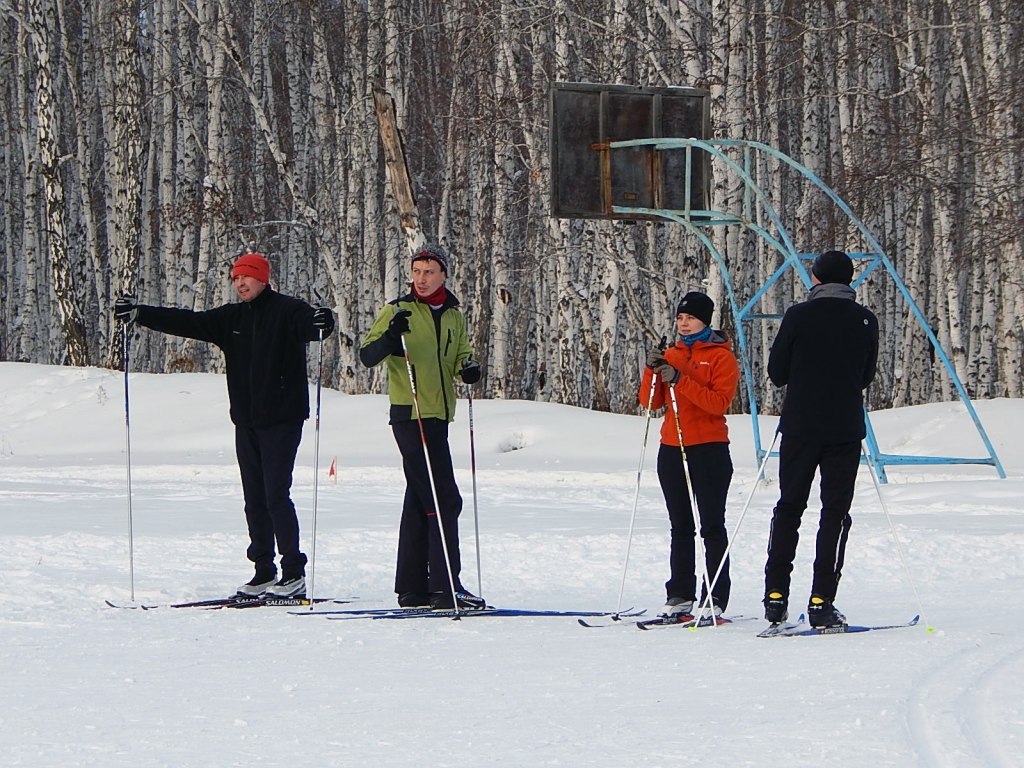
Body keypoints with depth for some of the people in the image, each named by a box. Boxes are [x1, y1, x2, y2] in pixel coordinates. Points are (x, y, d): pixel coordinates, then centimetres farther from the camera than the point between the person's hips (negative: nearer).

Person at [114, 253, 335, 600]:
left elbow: (304, 323, -25)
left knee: (276, 496, -11)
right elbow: (189, 323, 12)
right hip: (246, 422, 7)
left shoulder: (286, 311, -6)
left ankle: (294, 574, -7)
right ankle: (264, 573, 13)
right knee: (254, 499, 8)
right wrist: (140, 314, 5)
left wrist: (320, 324, -49)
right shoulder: (232, 318, 13)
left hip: (281, 419, -7)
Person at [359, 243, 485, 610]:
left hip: (438, 416, 7)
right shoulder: (399, 311, -3)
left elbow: (459, 355, 23)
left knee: (420, 502, 12)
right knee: (444, 500, -13)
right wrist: (390, 338, -27)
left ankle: (411, 589, 17)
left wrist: (467, 367, 0)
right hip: (410, 415, -7)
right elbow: (367, 356, -7)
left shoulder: (454, 316, 14)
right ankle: (445, 586, -15)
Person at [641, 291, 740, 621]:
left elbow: (719, 402, -14)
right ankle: (680, 597, 9)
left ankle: (715, 600, -8)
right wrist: (652, 371, -9)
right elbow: (650, 402, 8)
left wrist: (680, 381, -22)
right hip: (672, 451, 6)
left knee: (712, 526, -6)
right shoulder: (671, 355, 15)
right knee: (680, 528, 7)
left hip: (709, 449, -6)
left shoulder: (721, 356, -1)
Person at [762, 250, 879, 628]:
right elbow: (867, 375, 11)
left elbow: (776, 372, 1)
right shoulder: (865, 321, 0)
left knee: (788, 508, 11)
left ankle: (776, 596, 7)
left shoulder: (799, 316, -6)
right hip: (846, 429, 0)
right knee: (835, 512, 3)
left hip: (800, 426, 0)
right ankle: (821, 602, -4)